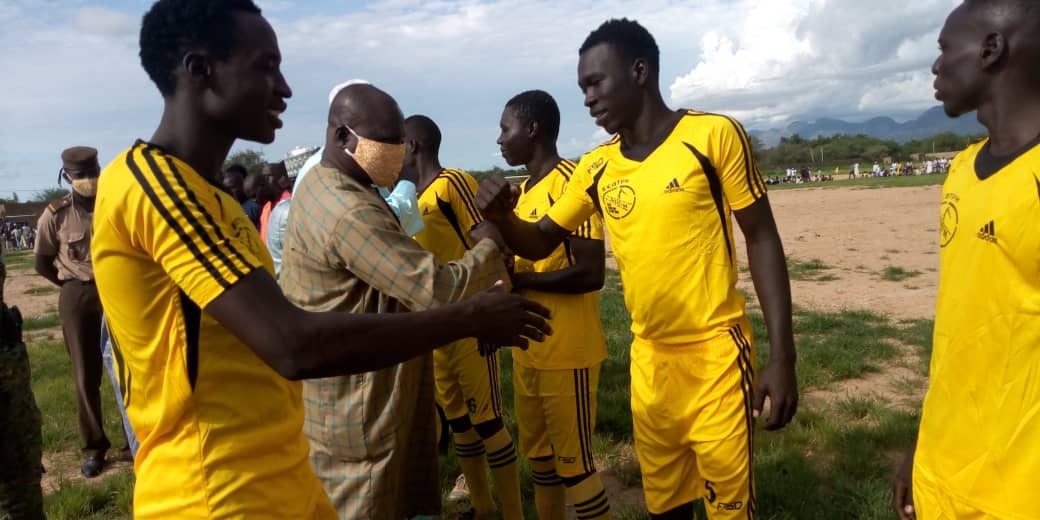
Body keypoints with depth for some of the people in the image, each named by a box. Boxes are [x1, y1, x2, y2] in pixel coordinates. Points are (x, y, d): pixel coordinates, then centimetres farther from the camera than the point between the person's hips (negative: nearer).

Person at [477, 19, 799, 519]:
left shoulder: (714, 135, -9)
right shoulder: (595, 168, 2)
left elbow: (762, 239, -6)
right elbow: (539, 243, 10)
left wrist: (781, 357, -10)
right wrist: (502, 216, -13)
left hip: (716, 352, -4)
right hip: (647, 359, 4)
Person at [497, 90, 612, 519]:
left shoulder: (571, 182, -15)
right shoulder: (525, 191, 13)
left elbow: (591, 274, -22)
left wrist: (516, 280, -18)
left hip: (566, 354, -9)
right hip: (528, 351, 9)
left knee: (573, 463, 3)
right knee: (539, 457, 19)